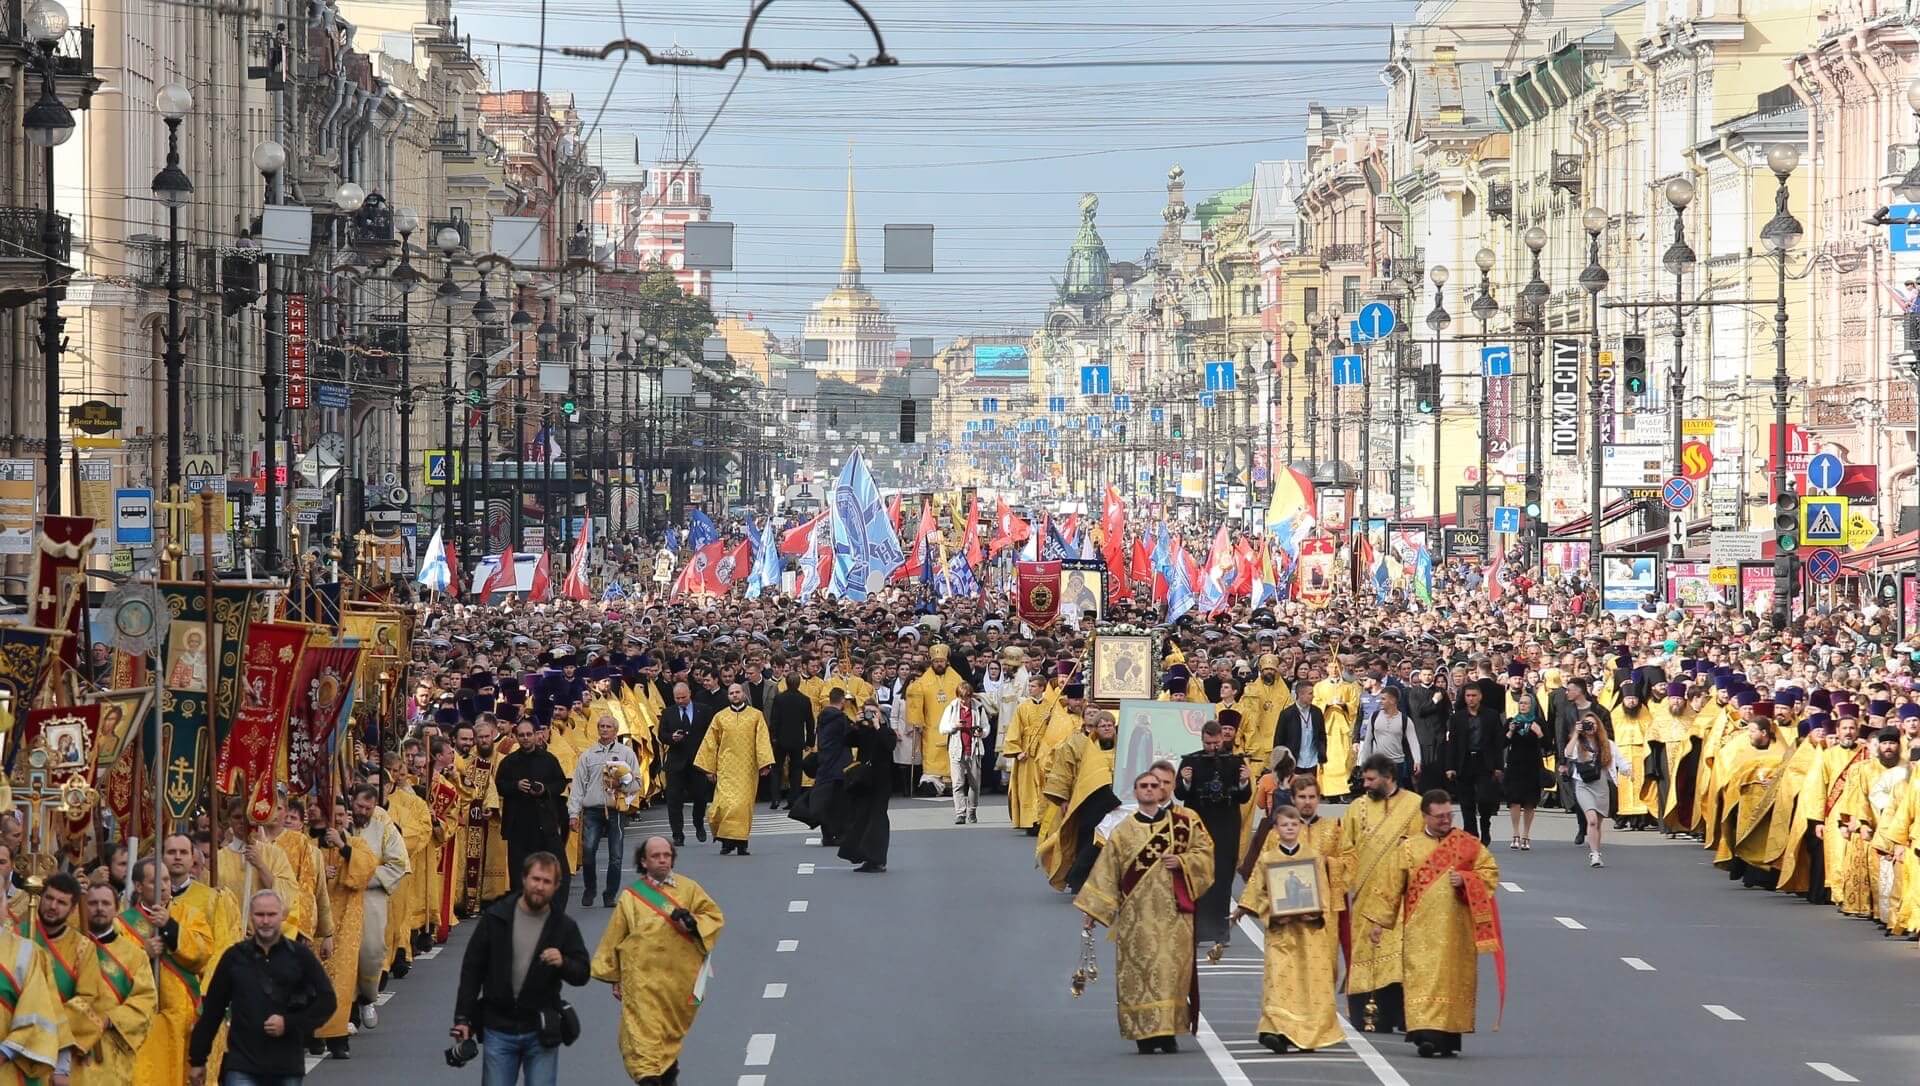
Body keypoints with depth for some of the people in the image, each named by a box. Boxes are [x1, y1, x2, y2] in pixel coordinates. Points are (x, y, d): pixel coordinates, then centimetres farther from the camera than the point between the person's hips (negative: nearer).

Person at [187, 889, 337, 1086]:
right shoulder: (234, 957, 3)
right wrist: (197, 1059, 9)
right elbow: (212, 1009, 8)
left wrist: (289, 1023, -11)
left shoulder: (300, 955, 1)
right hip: (241, 1066, -1)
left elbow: (326, 1001, 2)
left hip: (288, 1067, 1)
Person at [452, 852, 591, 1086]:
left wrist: (563, 963, -20)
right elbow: (472, 968, 2)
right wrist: (463, 1018, -1)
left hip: (541, 1032, 0)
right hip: (498, 1029, 0)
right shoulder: (495, 918, -1)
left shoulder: (564, 926, -1)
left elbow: (582, 973, 3)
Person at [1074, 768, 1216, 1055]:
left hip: (1174, 910, 0)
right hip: (1136, 912, 0)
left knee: (1173, 967, -5)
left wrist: (1181, 862, -10)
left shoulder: (1184, 821, 8)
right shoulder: (1123, 832, 10)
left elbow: (1205, 851, 8)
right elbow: (1106, 873, 9)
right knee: (1139, 968, -5)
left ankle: (1169, 1031, 0)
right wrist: (1093, 910, 6)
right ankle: (1145, 1032, -2)